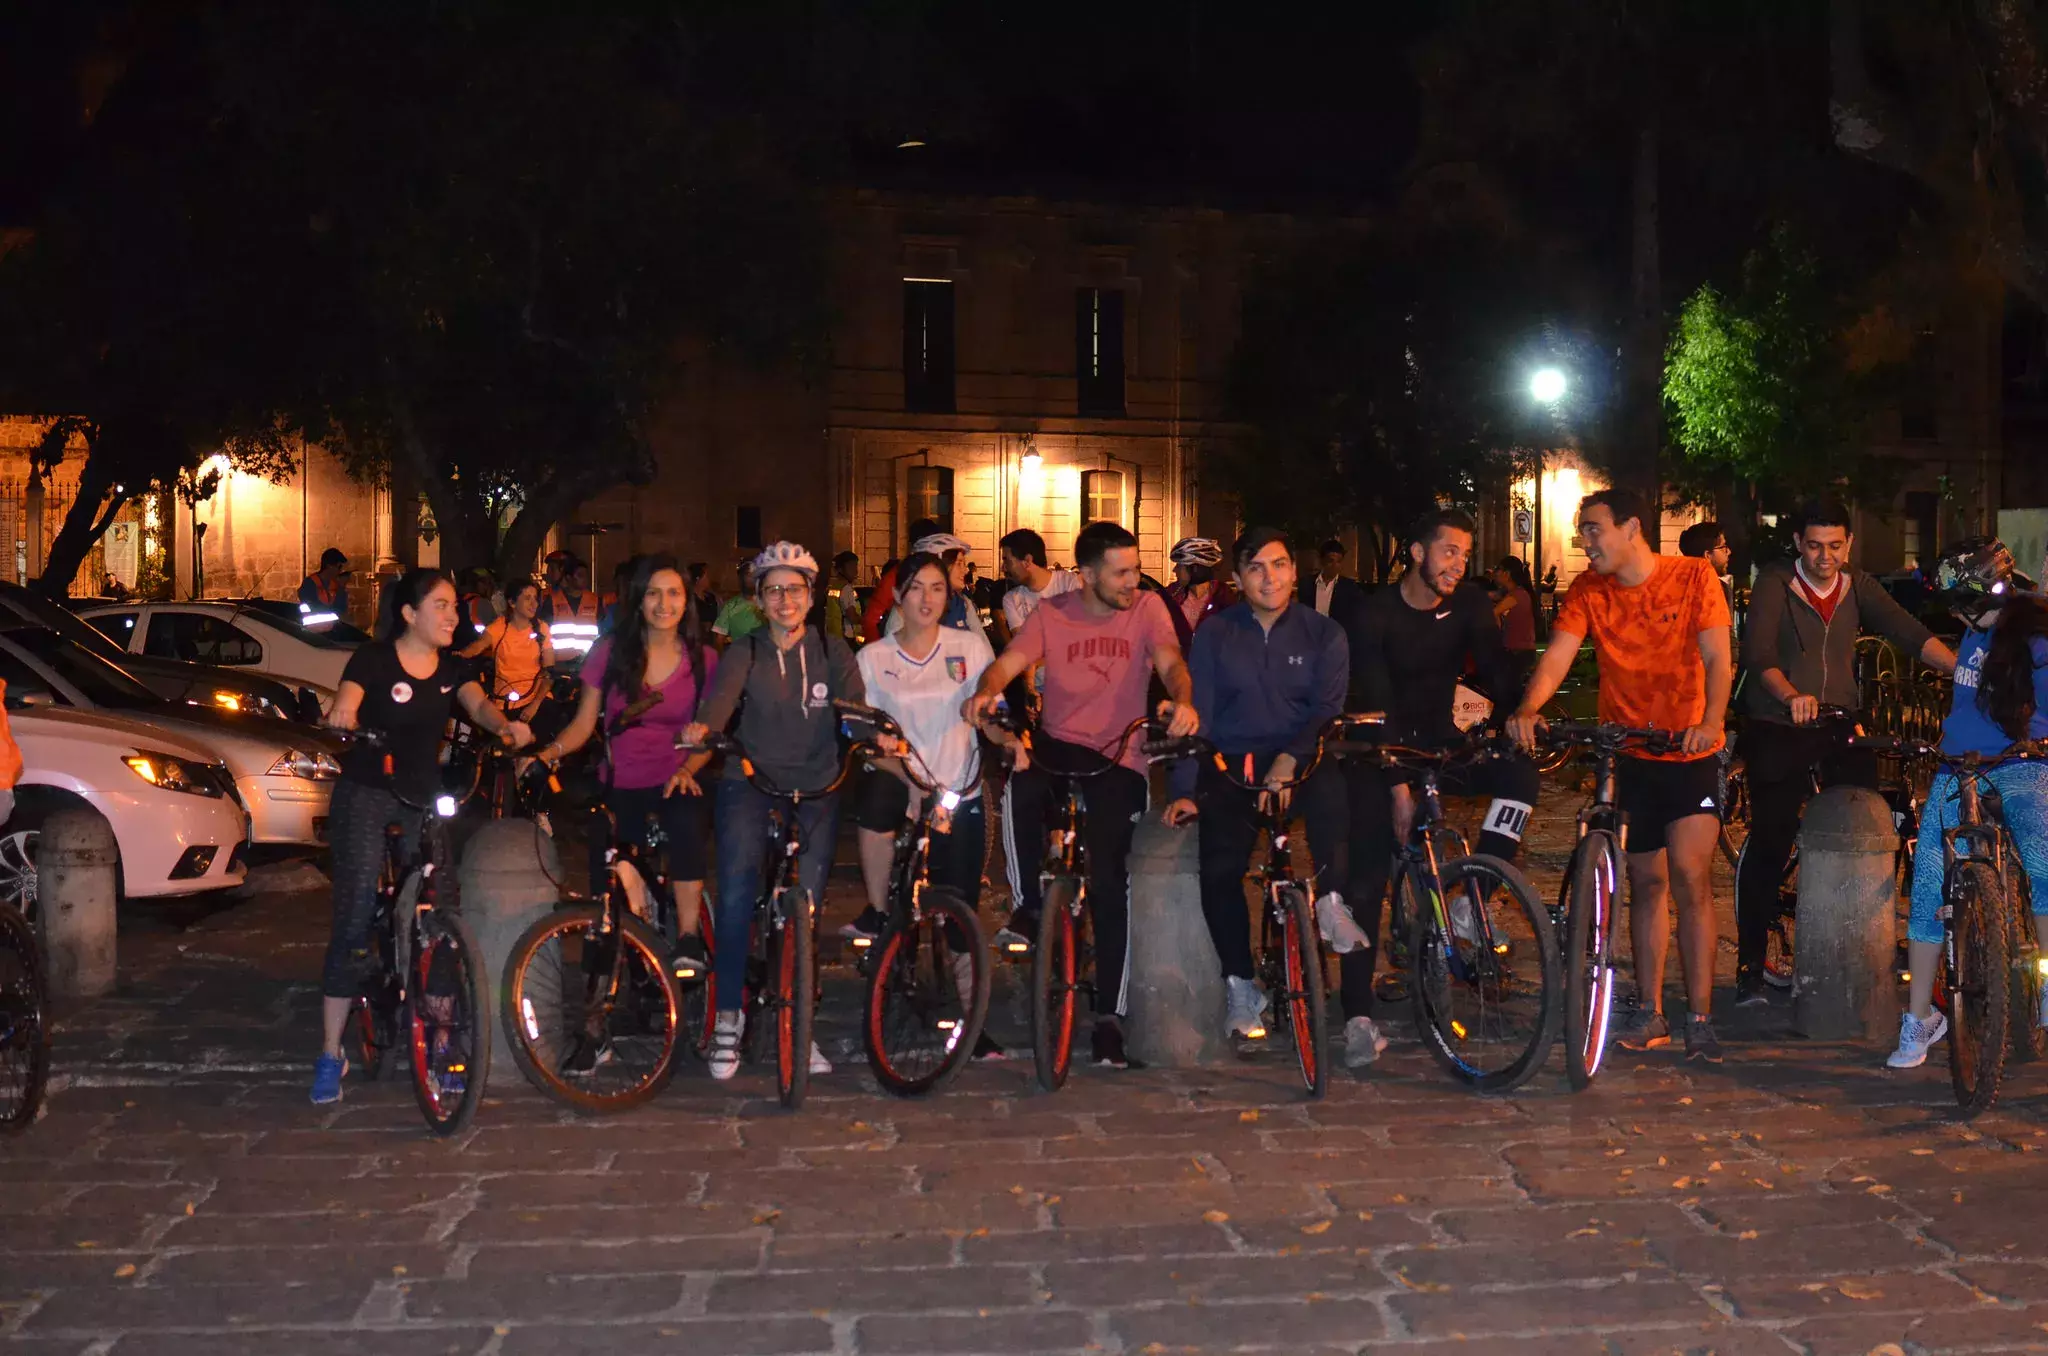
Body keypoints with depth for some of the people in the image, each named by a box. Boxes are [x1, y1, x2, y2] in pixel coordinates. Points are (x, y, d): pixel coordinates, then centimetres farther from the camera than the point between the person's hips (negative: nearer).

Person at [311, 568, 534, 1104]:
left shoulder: (452, 667, 5)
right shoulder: (373, 659, -8)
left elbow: (478, 703, -12)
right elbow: (346, 701, -23)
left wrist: (505, 724, -34)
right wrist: (342, 713, -47)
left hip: (423, 800, 5)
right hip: (365, 797, -4)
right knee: (354, 919, -8)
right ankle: (331, 1055, -1)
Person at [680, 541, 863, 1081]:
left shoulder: (832, 652, 4)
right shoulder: (744, 653, 0)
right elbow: (716, 705, -19)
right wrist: (698, 737, -40)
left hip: (815, 792, 1)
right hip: (750, 783, -1)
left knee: (806, 904, -3)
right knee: (738, 884, -21)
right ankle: (728, 1014, -8)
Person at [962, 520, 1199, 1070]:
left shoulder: (1147, 608, 1)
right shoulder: (1051, 614, 2)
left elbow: (1170, 660, -15)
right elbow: (1008, 663, -9)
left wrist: (1183, 700, -38)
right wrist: (986, 690, -33)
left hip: (1119, 759, -1)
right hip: (1058, 745, 1)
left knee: (1108, 880, -10)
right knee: (1019, 788, -34)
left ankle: (1109, 1016, 2)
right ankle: (1029, 906, -10)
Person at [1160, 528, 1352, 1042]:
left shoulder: (1323, 633, 6)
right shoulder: (1215, 633, 6)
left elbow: (1329, 708, -4)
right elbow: (1195, 713, 2)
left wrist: (1291, 757, -22)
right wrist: (1185, 790, -8)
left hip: (1300, 760, 0)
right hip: (1232, 765, 1)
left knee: (1331, 787, -36)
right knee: (1219, 868, -17)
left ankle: (1330, 893, -21)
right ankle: (1240, 985, -3)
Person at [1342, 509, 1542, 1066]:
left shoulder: (1469, 605, -4)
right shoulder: (1372, 614, -16)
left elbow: (1497, 670, -12)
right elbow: (1374, 705, -22)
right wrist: (1398, 785, -29)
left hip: (1439, 742, 4)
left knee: (1520, 774, -23)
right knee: (1368, 874, -11)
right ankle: (1358, 1014, -9)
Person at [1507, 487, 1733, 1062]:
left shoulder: (1693, 576, -6)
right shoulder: (1588, 591, 0)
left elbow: (1716, 658, -12)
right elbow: (1558, 654, -13)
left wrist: (1711, 720, -30)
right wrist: (1527, 709, -32)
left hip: (1690, 750, -3)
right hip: (1627, 752, 3)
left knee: (1689, 875, -12)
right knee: (1647, 881, 9)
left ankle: (1700, 1018, -5)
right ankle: (1650, 1013, 19)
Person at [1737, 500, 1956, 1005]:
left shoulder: (1859, 587, 8)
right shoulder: (1775, 583, -5)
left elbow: (1908, 632, -4)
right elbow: (1758, 651, -18)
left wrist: (1963, 667, -21)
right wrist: (1791, 695, -37)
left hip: (1843, 726, 4)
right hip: (1779, 729, -4)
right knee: (1770, 841, -7)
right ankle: (1750, 965, 0)